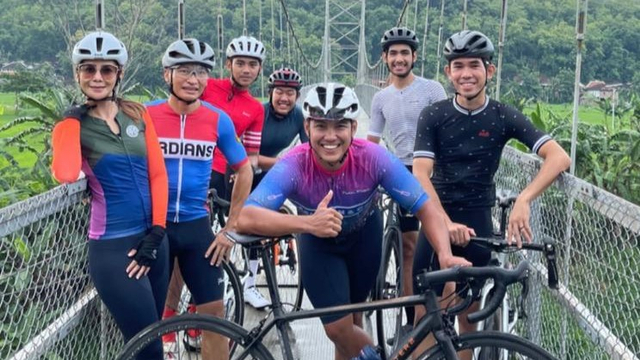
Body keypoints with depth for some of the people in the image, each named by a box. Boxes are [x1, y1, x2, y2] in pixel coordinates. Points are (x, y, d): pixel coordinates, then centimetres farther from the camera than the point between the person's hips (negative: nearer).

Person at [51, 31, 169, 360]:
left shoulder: (138, 114, 6)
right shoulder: (72, 125, -5)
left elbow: (157, 174, 5)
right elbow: (66, 175, -26)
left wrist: (155, 233, -5)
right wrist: (74, 120, -12)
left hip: (151, 239, 5)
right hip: (113, 248, -4)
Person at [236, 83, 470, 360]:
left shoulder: (374, 158, -33)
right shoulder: (293, 165, -36)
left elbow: (426, 208, -28)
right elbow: (245, 219, -48)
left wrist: (446, 256, -47)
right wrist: (308, 223, -63)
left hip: (364, 236, 1)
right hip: (317, 242, -1)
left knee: (351, 321, 15)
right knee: (338, 329, -9)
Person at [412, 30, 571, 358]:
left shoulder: (504, 117, -6)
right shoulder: (433, 116, -6)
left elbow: (559, 157, -16)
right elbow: (420, 175, -15)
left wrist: (523, 200, -32)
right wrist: (446, 223, -31)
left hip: (478, 219, 0)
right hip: (438, 218, 0)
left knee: (468, 312, 9)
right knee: (425, 312, -1)